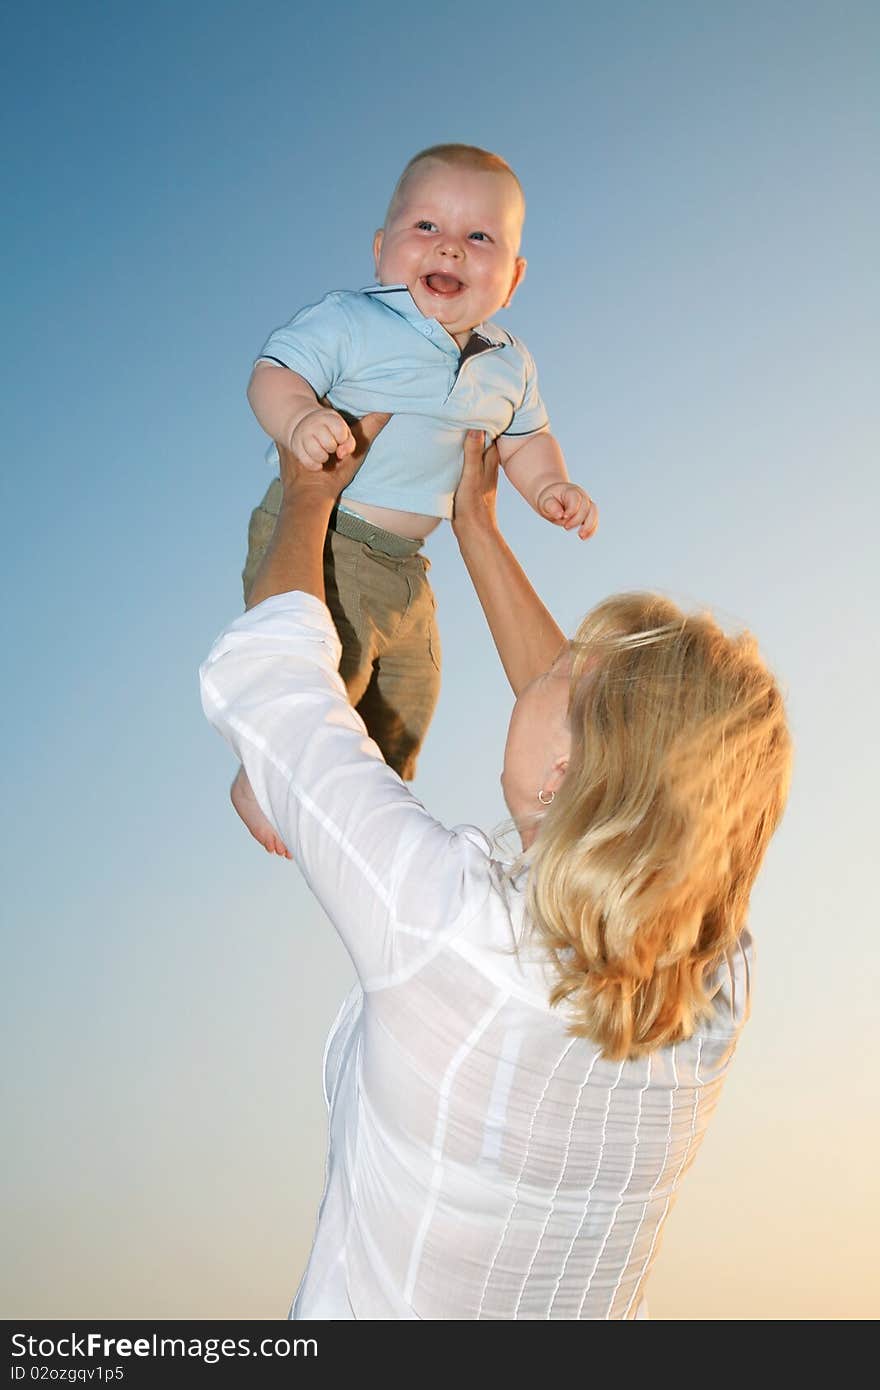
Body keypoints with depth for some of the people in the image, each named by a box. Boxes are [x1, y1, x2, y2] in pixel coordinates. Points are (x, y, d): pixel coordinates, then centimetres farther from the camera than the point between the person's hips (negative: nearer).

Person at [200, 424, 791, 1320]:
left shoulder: (452, 926, -32)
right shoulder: (719, 979, -18)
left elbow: (255, 678, -20)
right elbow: (601, 744, -3)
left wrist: (308, 498, -3)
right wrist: (475, 525, 6)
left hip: (367, 1305, -4)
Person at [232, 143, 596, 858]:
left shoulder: (509, 364, 6)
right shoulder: (348, 323, -13)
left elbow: (524, 436, 21)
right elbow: (275, 373, -18)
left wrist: (549, 485, 4)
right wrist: (299, 421, -38)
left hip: (404, 562, 7)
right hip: (315, 536, -7)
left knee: (409, 690, 17)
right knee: (325, 668, -18)